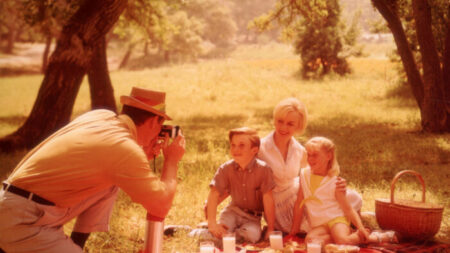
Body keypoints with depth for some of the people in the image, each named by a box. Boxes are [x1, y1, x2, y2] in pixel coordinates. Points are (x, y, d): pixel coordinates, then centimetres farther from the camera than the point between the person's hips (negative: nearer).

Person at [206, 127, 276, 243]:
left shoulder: (263, 169, -21)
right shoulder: (225, 169, -13)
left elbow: (267, 199, -18)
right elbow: (214, 194, -15)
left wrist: (270, 228, -14)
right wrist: (212, 223, -24)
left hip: (253, 216, -1)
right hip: (233, 211, 1)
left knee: (252, 235, -29)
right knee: (219, 232, -26)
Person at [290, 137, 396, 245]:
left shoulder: (334, 181, -6)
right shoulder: (304, 174, 5)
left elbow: (348, 209, -5)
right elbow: (299, 204, 12)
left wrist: (361, 228, -19)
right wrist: (294, 229, 13)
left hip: (337, 218, -4)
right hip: (319, 225, 4)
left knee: (342, 240, -34)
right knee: (310, 239, -29)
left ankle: (374, 237, -7)